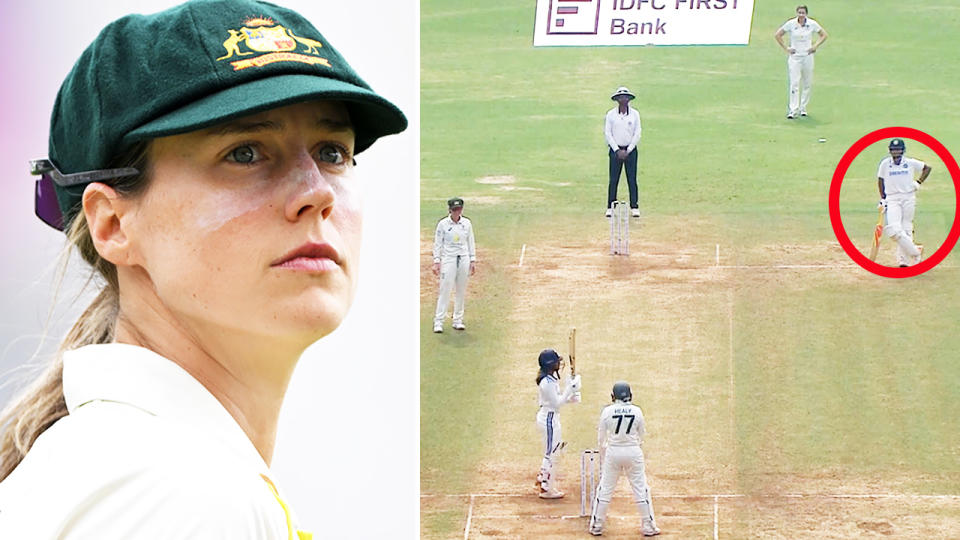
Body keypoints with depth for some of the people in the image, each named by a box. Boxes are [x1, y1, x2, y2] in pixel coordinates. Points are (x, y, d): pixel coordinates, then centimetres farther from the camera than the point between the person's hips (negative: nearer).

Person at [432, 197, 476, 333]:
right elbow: (437, 243, -2)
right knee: (445, 290, -8)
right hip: (448, 259, -3)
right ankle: (438, 322, -5)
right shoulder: (443, 224, -4)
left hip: (464, 259, 3)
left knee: (461, 291, 6)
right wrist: (436, 262, -8)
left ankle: (458, 320, 15)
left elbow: (471, 242, 11)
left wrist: (473, 260, 7)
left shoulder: (467, 223, 5)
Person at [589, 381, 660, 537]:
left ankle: (596, 526, 13)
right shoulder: (637, 411, -4)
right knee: (641, 488, 8)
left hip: (613, 452, 0)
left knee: (605, 489, 9)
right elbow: (641, 437, 6)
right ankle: (649, 526, 10)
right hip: (633, 452, 0)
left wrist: (603, 458, 16)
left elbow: (601, 438, 2)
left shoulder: (607, 411, -5)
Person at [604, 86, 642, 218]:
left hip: (630, 150, 0)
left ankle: (635, 207, 3)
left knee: (632, 179, -2)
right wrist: (617, 150, -8)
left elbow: (637, 134, 2)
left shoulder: (635, 114, 3)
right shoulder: (610, 114, 1)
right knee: (613, 180, -2)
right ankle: (610, 207, 3)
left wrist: (628, 151, -6)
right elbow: (607, 133, -1)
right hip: (615, 149, 0)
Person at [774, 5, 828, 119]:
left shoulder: (812, 24, -2)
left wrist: (815, 46, 0)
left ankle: (803, 108, 19)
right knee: (794, 83, -10)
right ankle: (792, 111, -12)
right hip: (794, 57, -2)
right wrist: (785, 49, -1)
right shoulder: (791, 24, -5)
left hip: (807, 56, 2)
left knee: (807, 84, 7)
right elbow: (777, 35, 4)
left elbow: (824, 35, 11)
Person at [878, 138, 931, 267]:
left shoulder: (910, 163, 4)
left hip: (908, 198, 0)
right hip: (892, 199, 0)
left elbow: (927, 168, 16)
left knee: (906, 229, 0)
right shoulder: (885, 164, 4)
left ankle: (904, 259, 8)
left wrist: (919, 182, 4)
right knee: (894, 229, -18)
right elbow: (880, 180, 14)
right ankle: (915, 252, -7)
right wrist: (882, 198, 9)